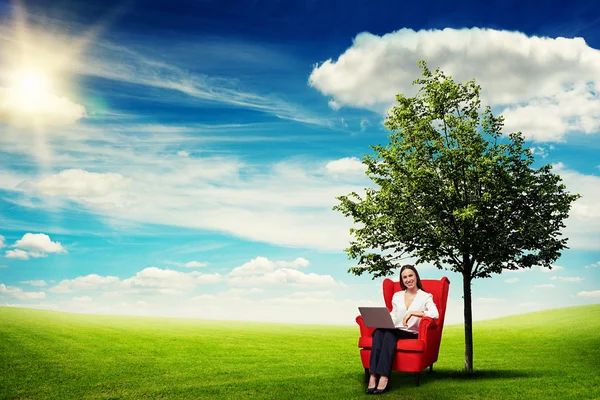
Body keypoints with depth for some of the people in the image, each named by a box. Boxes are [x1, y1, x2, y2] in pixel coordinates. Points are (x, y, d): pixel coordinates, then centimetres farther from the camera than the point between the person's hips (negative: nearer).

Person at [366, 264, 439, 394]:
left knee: (390, 334, -35)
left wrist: (412, 312, -22)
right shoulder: (397, 296, 20)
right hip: (395, 331, 3)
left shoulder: (425, 297, 6)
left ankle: (383, 378, -44)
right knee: (379, 331, -32)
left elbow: (435, 314, -13)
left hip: (412, 333, -3)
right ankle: (373, 377, -43)